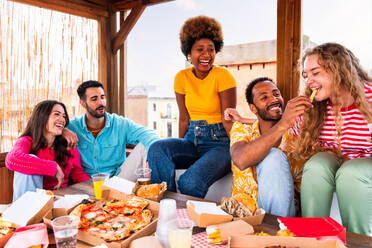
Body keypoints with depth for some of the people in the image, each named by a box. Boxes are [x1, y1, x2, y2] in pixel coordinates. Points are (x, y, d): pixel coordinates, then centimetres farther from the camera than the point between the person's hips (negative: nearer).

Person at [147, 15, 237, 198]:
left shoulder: (223, 76, -9)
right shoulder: (181, 78, 4)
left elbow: (229, 121, -8)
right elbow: (184, 118, 7)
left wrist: (231, 154, -15)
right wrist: (180, 151, 1)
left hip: (219, 141, -4)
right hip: (191, 139, 5)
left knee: (190, 182, -30)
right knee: (157, 148, -26)